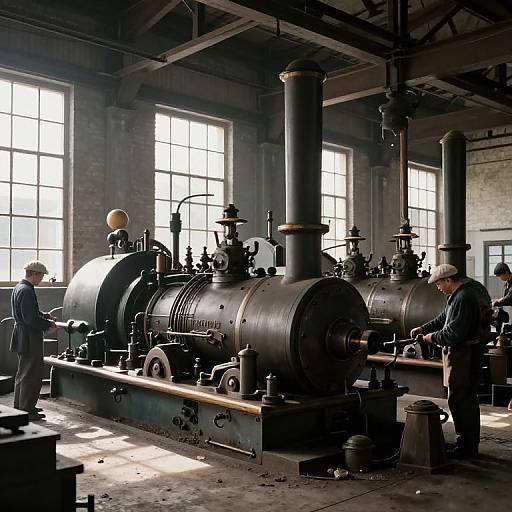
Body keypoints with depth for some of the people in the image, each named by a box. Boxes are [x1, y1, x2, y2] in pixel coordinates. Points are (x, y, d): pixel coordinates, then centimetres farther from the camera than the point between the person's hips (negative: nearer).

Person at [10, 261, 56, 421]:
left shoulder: (19, 287, 12)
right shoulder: (27, 291, -21)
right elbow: (31, 319, -25)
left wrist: (46, 316, 12)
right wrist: (48, 324, -13)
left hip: (22, 338, 11)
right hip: (29, 338, -11)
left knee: (23, 374, 21)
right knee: (32, 376, -3)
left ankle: (20, 407, 32)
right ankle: (27, 411, 3)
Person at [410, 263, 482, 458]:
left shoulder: (463, 298, -20)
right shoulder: (457, 296, 14)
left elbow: (454, 333, -24)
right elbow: (443, 319, 24)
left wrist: (433, 337, -10)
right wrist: (423, 329, 16)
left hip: (462, 355, -11)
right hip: (462, 354, 11)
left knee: (459, 400, -6)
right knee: (468, 399, 16)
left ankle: (466, 446, 2)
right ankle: (471, 444, 25)